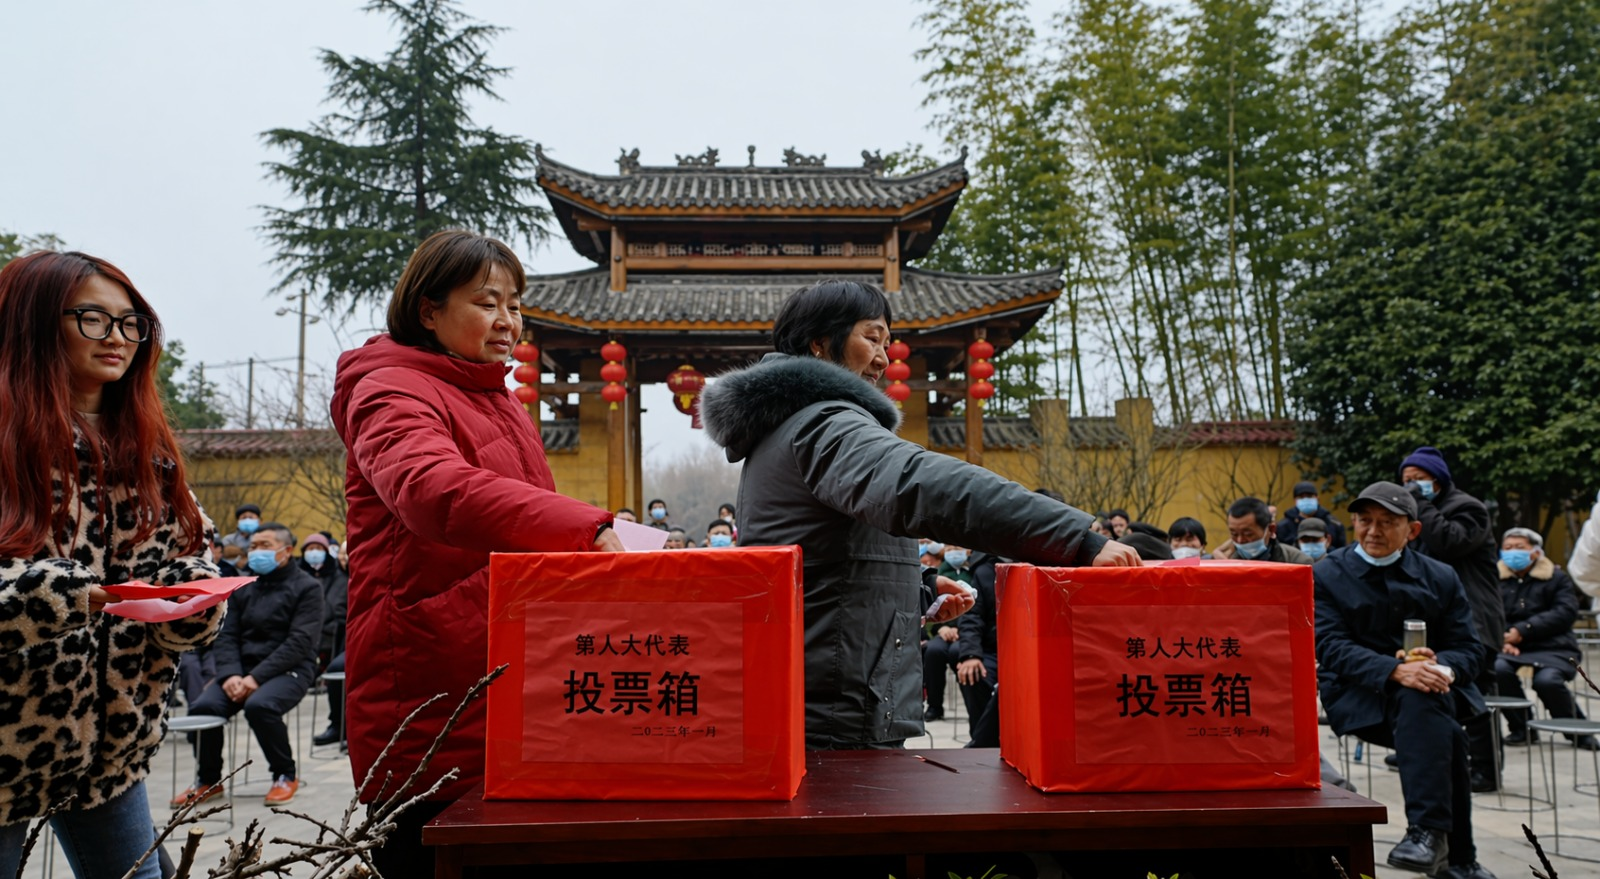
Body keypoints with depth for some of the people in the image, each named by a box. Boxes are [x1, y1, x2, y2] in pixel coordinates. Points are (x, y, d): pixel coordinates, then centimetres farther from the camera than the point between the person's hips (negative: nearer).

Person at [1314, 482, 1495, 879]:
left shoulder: (1441, 577, 10)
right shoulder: (1326, 575, 1)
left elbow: (1468, 648, 4)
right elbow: (1332, 648, -12)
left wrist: (1442, 668, -21)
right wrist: (1395, 670, -29)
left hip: (1432, 692, 2)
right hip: (1358, 696, -2)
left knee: (1419, 698, -34)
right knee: (1445, 734, -30)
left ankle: (1427, 832, -30)